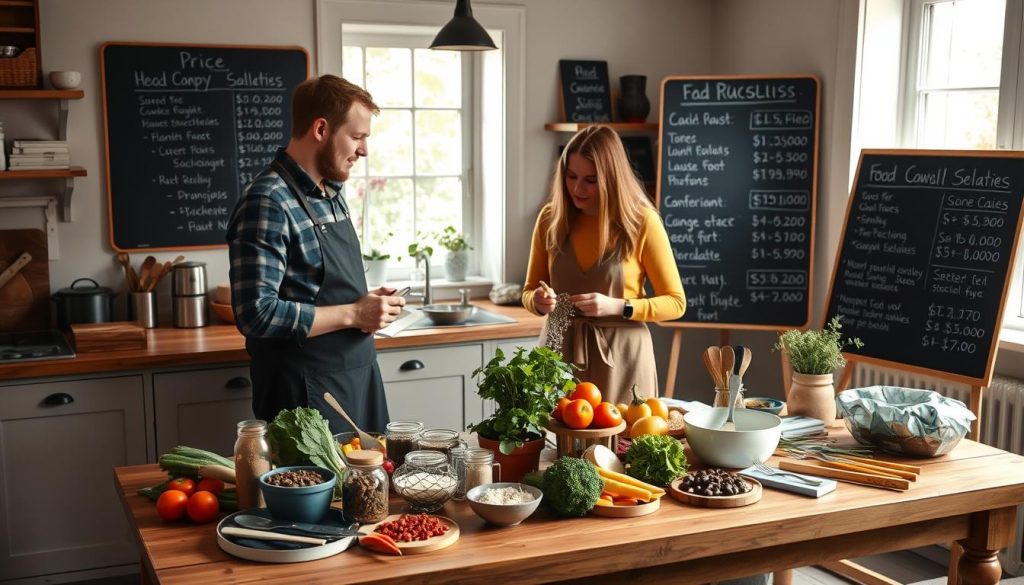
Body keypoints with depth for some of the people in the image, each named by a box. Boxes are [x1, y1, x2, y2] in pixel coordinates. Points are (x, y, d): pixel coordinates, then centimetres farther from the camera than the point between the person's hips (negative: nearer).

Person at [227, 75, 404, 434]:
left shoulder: (333, 191, 9)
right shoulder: (268, 203, -19)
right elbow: (257, 314, -24)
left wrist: (369, 304, 1)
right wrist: (353, 314, -19)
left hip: (358, 375, 8)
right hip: (307, 392, -8)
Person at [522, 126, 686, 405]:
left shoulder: (642, 221, -8)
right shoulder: (551, 217, 1)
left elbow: (675, 302, -4)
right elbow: (529, 291, 10)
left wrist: (617, 307, -18)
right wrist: (538, 300, -13)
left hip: (620, 354, -2)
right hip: (560, 351, 3)